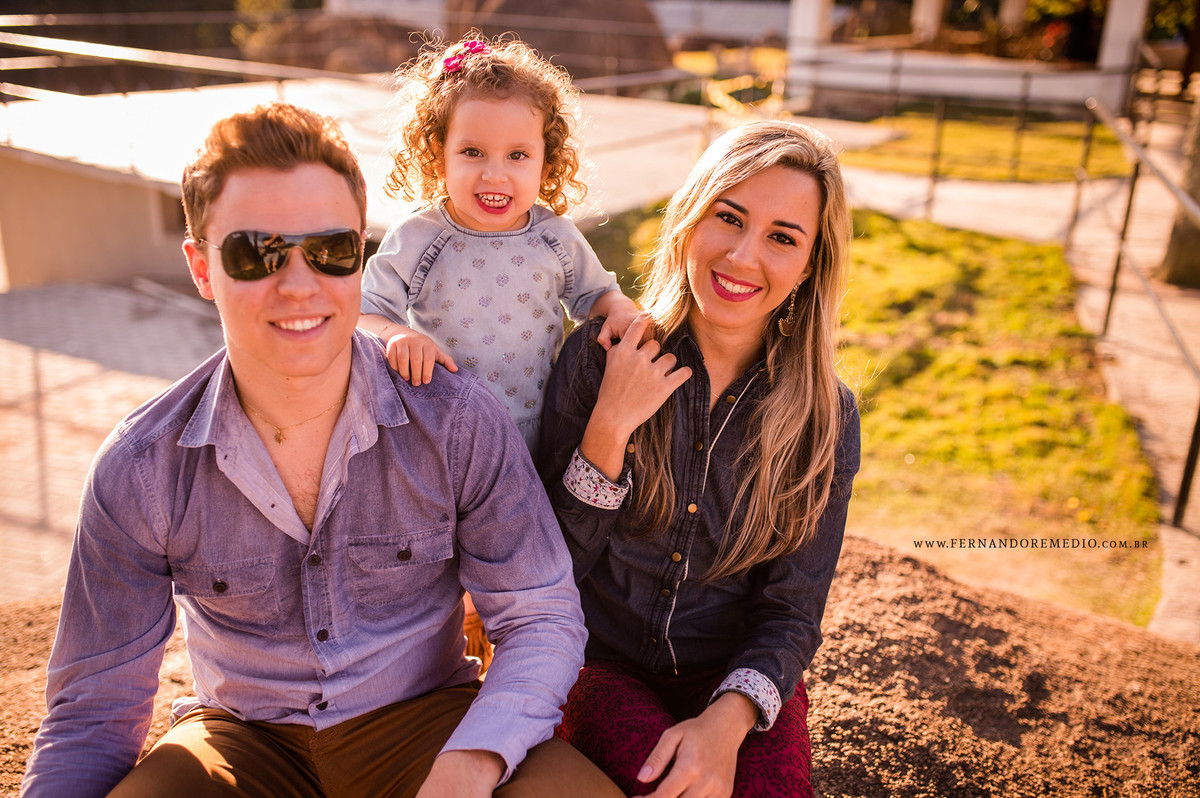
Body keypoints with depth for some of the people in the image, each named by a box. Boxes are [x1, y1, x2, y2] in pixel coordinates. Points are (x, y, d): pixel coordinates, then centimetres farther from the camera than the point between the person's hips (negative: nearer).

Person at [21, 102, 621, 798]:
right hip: (242, 735, 1)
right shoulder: (138, 474, -13)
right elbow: (95, 711, -4)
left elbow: (541, 614, -11)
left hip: (425, 715, 0)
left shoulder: (459, 423, -17)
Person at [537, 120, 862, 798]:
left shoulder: (824, 415, -5)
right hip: (602, 665, -1)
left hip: (739, 678, 2)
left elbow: (791, 610, -3)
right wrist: (609, 429, -21)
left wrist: (727, 720, -22)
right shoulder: (600, 356, -8)